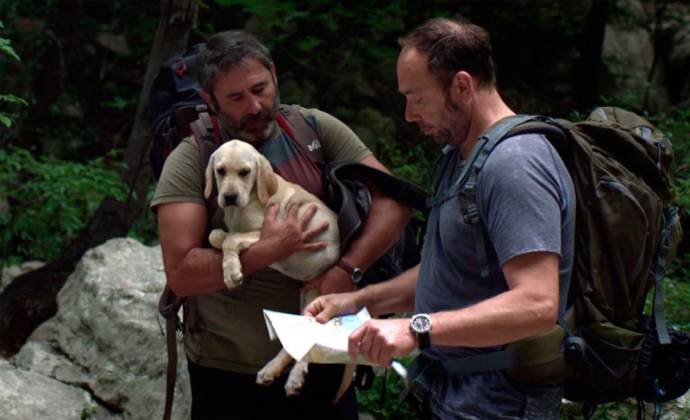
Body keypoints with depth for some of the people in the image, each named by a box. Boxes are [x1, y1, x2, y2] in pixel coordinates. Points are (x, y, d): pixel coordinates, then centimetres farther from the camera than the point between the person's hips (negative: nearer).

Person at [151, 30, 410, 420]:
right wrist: (268, 251, -25)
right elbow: (181, 273, -16)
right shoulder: (189, 162, -9)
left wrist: (347, 270, -20)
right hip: (229, 369, -2)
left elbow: (392, 201, -6)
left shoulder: (315, 128, -1)